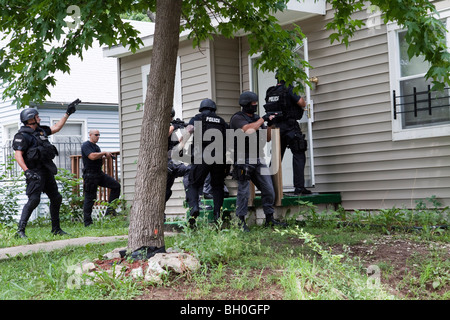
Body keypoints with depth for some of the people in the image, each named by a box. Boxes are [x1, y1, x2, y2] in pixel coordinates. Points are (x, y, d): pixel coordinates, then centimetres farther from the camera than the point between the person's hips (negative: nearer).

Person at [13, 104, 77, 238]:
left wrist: (67, 113, 28)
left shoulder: (40, 131, 15)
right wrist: (27, 171, -28)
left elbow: (56, 128, 28)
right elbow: (18, 155, -17)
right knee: (34, 199, -19)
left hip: (47, 171, 9)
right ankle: (20, 229, -17)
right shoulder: (22, 136, -10)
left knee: (56, 198, 12)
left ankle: (56, 229, 23)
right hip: (35, 172, -9)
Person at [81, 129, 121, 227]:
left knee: (116, 186, -1)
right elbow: (92, 156, -24)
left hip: (99, 173, 9)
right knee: (90, 199, -4)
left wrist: (105, 157, 4)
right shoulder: (86, 145, -8)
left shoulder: (96, 146, 20)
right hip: (90, 175, -8)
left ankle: (110, 210, 4)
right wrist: (104, 153, -13)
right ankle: (87, 222, 1)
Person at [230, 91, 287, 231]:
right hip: (243, 160, -7)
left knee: (269, 190, 5)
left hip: (258, 160, 7)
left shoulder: (256, 118, 17)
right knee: (244, 192, -5)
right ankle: (241, 222, 1)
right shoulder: (237, 118, -4)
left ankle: (269, 219, 15)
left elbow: (267, 138, 16)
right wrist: (263, 119, -14)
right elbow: (248, 130, -23)